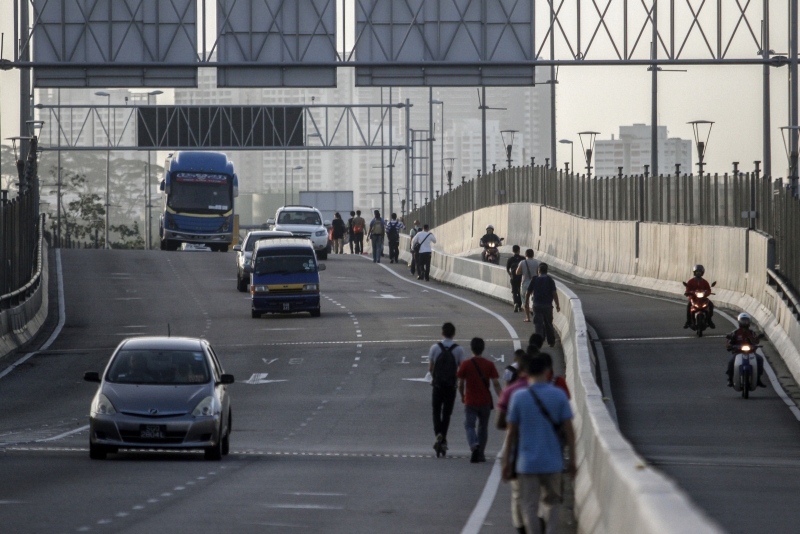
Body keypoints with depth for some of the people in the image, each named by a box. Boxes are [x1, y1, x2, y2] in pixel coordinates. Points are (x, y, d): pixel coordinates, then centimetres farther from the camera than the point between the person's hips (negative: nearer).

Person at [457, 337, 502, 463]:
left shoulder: (465, 364, -7)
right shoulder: (489, 365, -3)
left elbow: (461, 384, -1)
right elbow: (496, 384, -8)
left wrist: (462, 396, 16)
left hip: (470, 402, -2)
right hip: (485, 401, 2)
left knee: (469, 426, 1)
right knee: (483, 427, 16)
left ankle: (474, 445, -27)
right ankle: (480, 454, 20)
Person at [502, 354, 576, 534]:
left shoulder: (518, 396, -4)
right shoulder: (559, 395, -2)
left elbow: (511, 432, -2)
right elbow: (569, 430, -2)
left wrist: (506, 462, 6)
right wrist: (572, 460, 7)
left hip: (527, 463, -1)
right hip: (552, 462, 1)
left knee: (530, 507, 3)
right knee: (551, 502, 18)